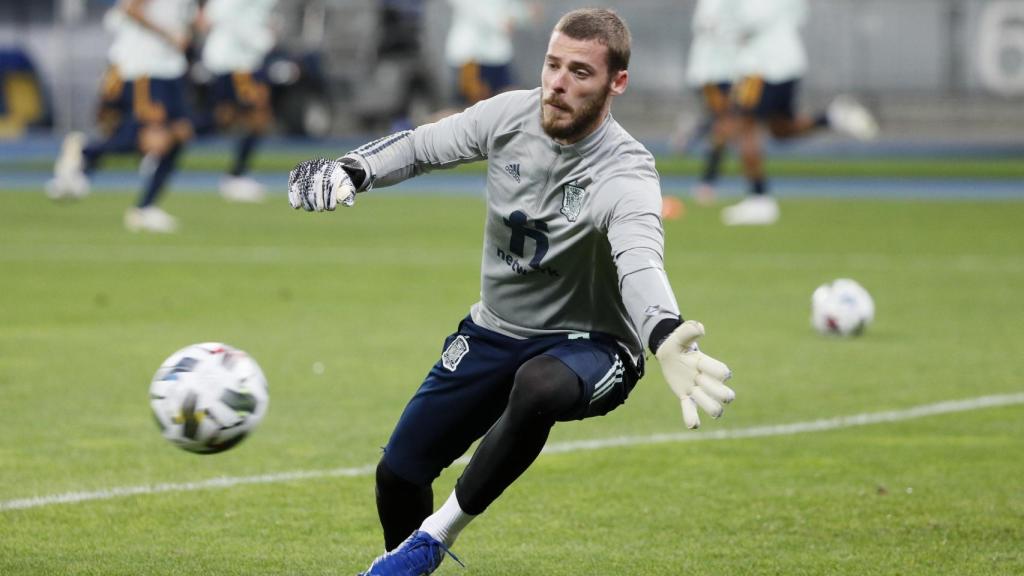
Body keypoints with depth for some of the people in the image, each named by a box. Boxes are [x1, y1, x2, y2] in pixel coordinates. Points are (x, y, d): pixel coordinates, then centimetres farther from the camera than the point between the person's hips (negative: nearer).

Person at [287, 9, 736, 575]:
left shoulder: (625, 173, -29)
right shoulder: (511, 114, -12)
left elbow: (639, 262, -49)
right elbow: (422, 146, 6)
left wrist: (665, 338, -69)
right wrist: (350, 171, -14)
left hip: (588, 344, -6)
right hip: (493, 331, 6)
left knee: (537, 386, -40)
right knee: (398, 474, 5)